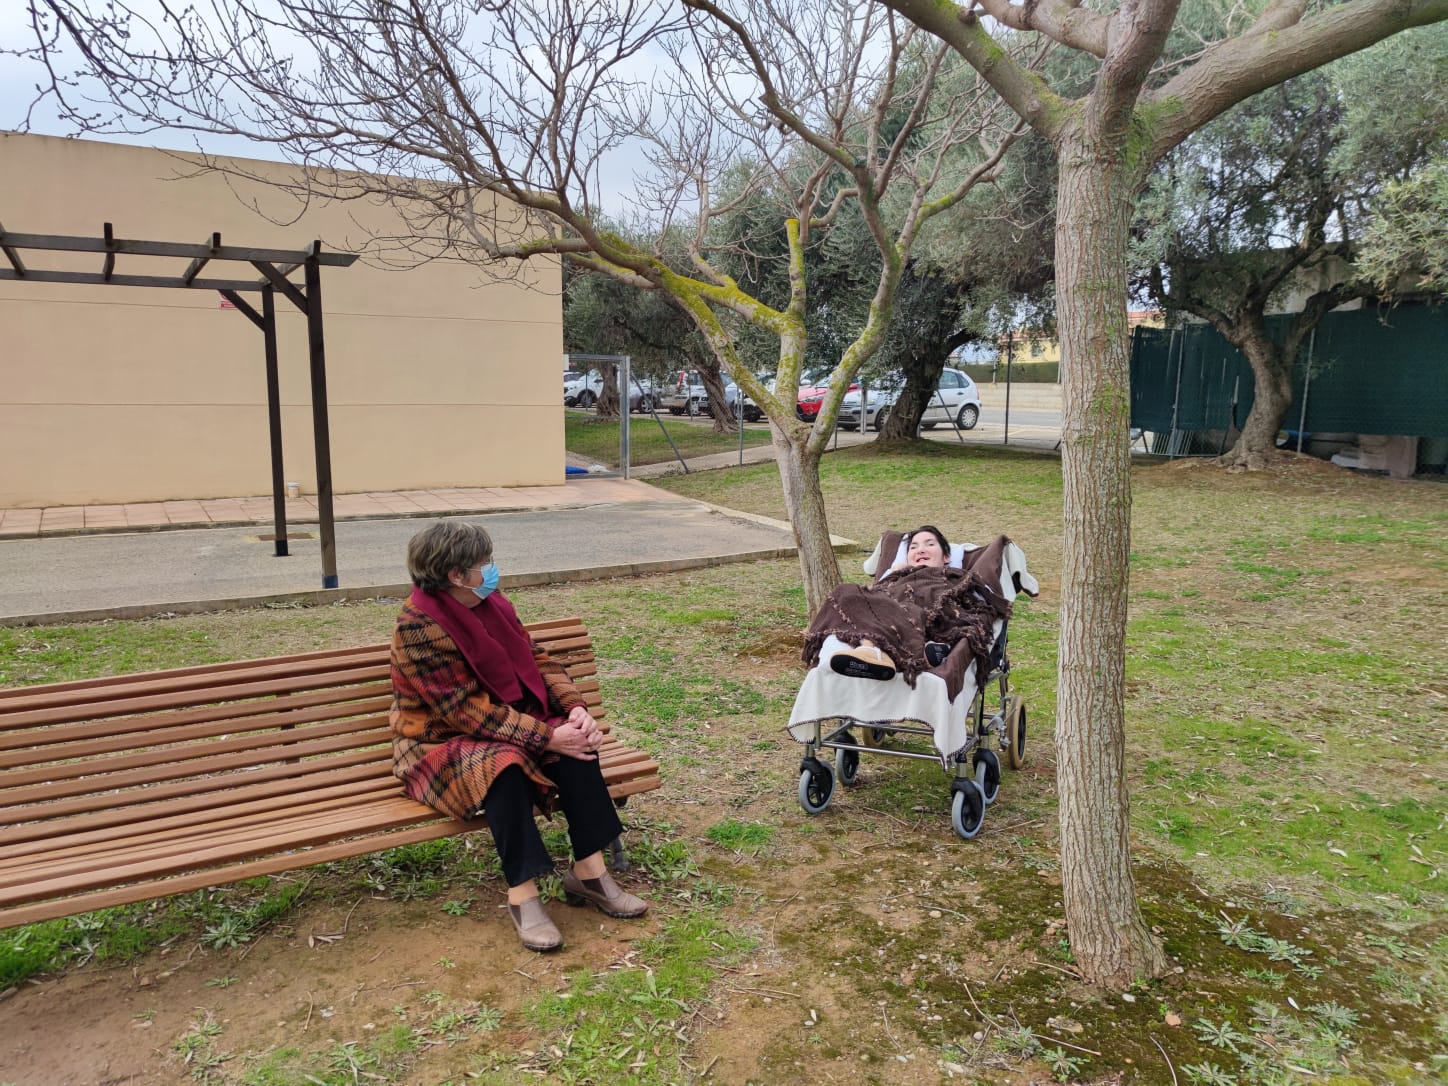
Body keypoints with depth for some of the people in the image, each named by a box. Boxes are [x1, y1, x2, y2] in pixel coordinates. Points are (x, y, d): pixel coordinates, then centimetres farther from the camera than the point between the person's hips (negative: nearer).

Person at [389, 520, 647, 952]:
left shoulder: (490, 604, 0)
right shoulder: (417, 629, -23)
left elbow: (537, 660, 2)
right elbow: (464, 711, -27)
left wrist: (575, 708, -16)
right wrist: (547, 737, -30)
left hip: (504, 725, 7)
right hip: (437, 744, -6)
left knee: (577, 744, -17)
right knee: (503, 764, -36)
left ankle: (589, 872, -10)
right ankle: (521, 895, -25)